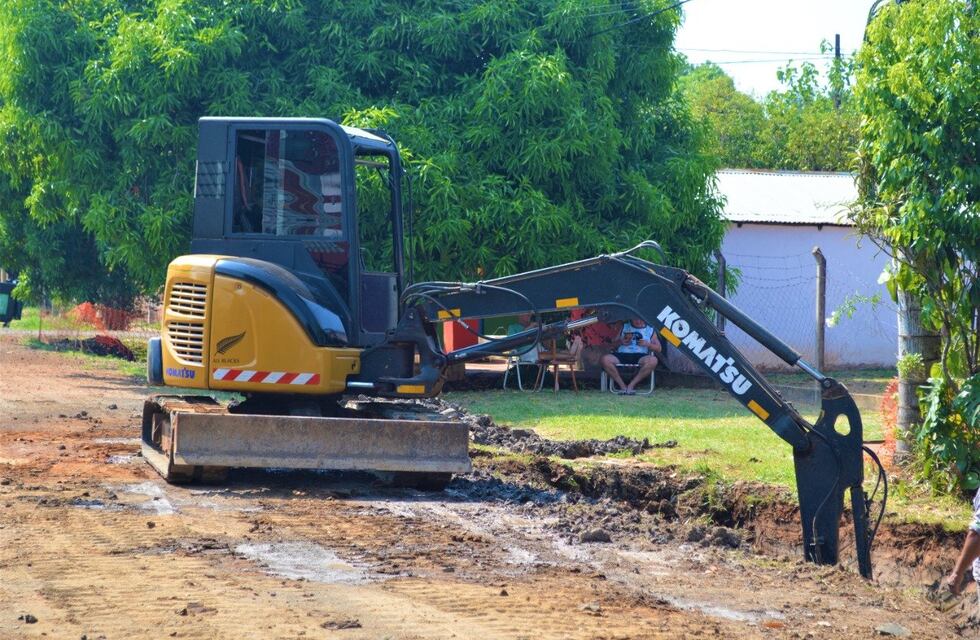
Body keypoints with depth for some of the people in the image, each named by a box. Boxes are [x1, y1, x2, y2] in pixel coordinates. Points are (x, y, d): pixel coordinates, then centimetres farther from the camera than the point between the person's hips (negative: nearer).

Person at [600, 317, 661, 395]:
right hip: (621, 355, 1)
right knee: (605, 359, -29)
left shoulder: (650, 330, 19)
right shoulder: (624, 327, 21)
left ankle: (631, 385, -25)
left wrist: (648, 344, -4)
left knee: (653, 360, -36)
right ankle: (623, 386, -22)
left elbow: (659, 349, 15)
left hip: (640, 356, -1)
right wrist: (621, 341, -3)